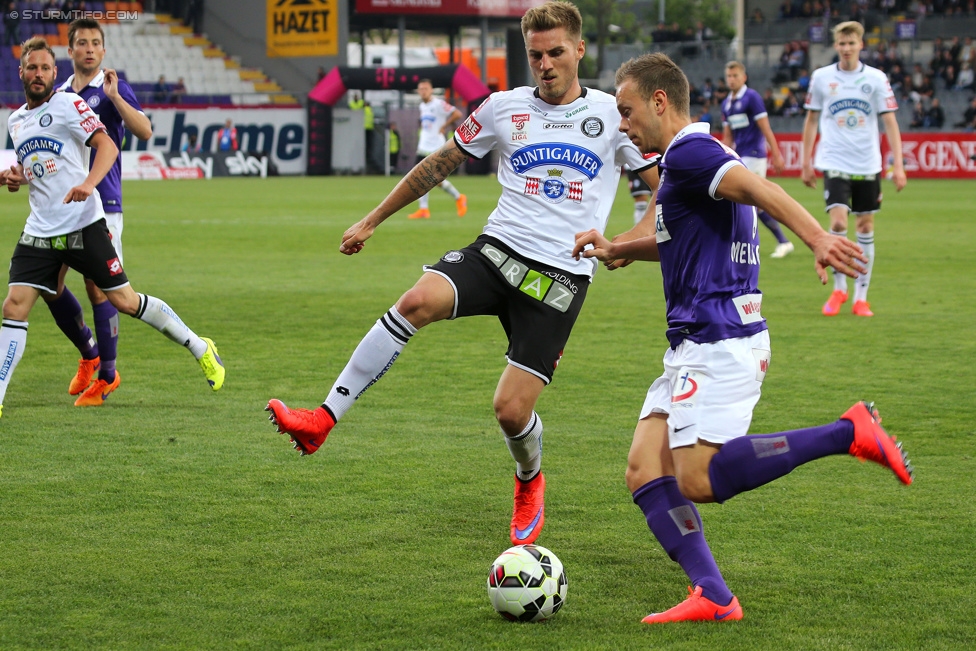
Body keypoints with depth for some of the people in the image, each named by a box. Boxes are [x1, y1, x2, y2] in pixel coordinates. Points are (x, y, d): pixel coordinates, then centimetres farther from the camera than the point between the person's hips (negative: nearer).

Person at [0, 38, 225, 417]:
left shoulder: (67, 104, -5)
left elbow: (108, 146, -16)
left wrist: (89, 183, -33)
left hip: (83, 225, -5)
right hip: (39, 230, 5)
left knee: (125, 301, -1)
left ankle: (200, 349, 16)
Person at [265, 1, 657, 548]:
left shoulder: (612, 114, 3)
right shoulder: (504, 108, 9)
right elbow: (440, 165, 20)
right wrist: (372, 221, 21)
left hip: (561, 277, -2)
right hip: (497, 251, 2)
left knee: (511, 410, -9)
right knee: (418, 301, -30)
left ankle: (530, 481, 29)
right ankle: (323, 420, -28)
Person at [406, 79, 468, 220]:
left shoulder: (439, 104, -12)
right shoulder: (422, 106, 13)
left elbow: (457, 114, -17)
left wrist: (444, 126, -13)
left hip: (437, 148, -8)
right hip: (423, 148, 8)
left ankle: (459, 198, 13)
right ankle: (424, 210, 2)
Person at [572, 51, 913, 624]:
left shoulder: (689, 153, -10)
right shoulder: (689, 159, 22)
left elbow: (761, 190, -27)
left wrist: (818, 239, -43)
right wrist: (614, 248, 27)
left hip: (718, 341, -10)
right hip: (698, 345, 10)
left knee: (698, 480, -18)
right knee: (645, 472, 1)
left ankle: (851, 432, -14)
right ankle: (713, 597, -8)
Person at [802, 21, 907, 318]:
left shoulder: (876, 78, -1)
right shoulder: (821, 77, 2)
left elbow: (890, 122, -1)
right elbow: (811, 120, 11)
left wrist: (898, 164, -8)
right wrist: (806, 162, 9)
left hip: (868, 165, 1)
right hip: (834, 163, -1)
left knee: (866, 228, 5)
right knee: (838, 223, -15)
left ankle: (861, 297, 14)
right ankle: (839, 288, 4)